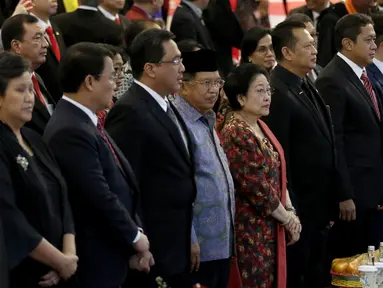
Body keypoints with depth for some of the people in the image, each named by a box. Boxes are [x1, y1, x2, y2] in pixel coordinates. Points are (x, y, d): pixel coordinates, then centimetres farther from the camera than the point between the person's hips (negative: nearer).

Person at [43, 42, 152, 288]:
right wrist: (135, 236, -10)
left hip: (112, 255, 10)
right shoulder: (71, 132, -21)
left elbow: (121, 183, 12)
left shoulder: (86, 122, 11)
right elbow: (99, 196, -23)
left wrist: (135, 233, 2)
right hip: (94, 261, -10)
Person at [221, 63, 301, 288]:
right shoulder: (236, 134, -17)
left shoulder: (261, 127, 11)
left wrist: (290, 211, 0)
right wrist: (287, 218, -9)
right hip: (250, 228, -9)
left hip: (270, 226, 9)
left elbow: (278, 175, 14)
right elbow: (256, 187, -19)